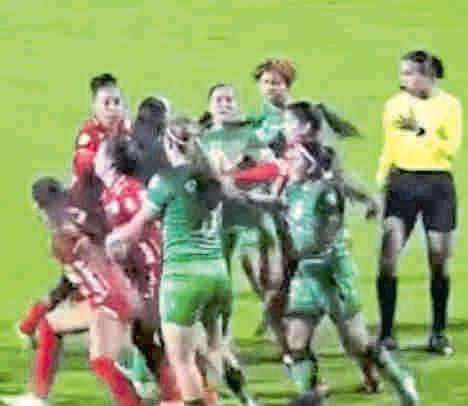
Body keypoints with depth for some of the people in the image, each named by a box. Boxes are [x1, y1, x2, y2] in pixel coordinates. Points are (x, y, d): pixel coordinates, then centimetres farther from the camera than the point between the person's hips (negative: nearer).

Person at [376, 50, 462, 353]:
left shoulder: (449, 105, -2)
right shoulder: (395, 106, 6)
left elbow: (452, 148, -11)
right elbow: (388, 151, 13)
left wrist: (421, 130, -20)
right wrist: (379, 186, 8)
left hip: (438, 185, -2)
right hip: (402, 182, 2)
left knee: (440, 262, 2)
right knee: (388, 258, -10)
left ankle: (439, 333, 14)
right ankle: (386, 333, -5)